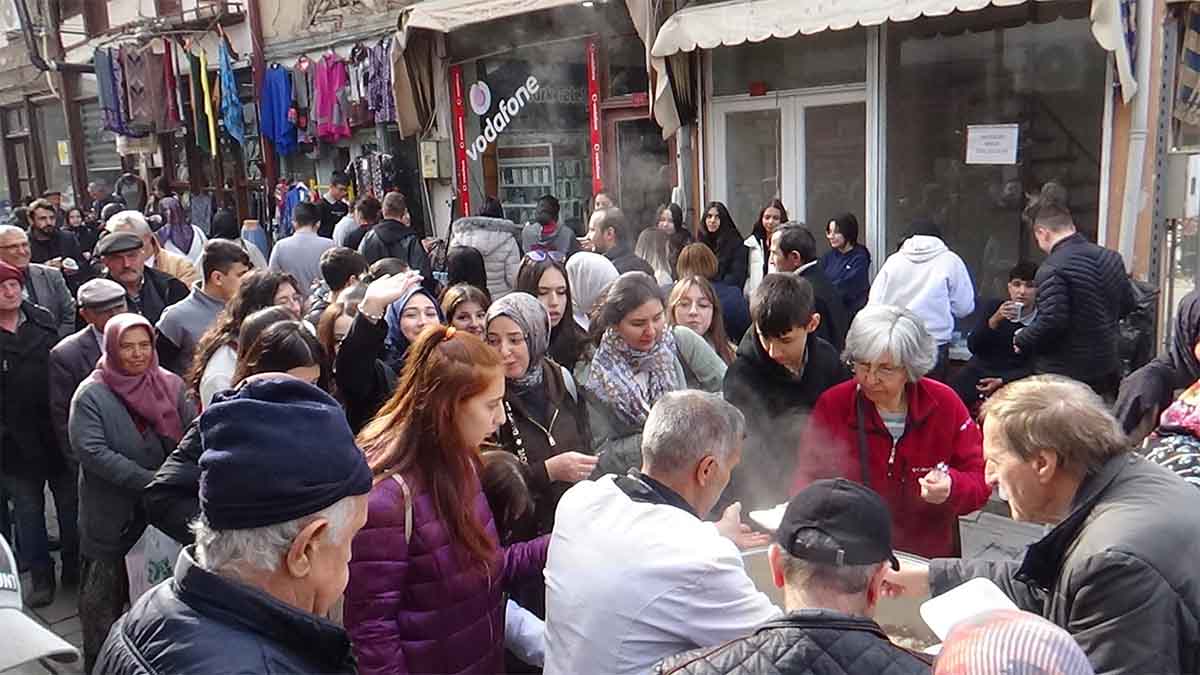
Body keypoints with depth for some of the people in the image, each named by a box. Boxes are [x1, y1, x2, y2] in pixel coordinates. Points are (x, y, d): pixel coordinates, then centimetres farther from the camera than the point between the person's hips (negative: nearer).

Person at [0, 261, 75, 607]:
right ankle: (42, 578, 25)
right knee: (28, 510, 11)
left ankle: (75, 568, 29)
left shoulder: (43, 321, 2)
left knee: (70, 504, 12)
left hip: (57, 433, 2)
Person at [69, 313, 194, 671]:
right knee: (105, 598, 10)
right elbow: (91, 450, -20)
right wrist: (149, 480, -26)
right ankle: (100, 662, 29)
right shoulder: (91, 394, -10)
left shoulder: (171, 385, 1)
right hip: (112, 517, -3)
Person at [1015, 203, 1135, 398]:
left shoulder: (1052, 269, -21)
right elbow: (1127, 304, 14)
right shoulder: (1111, 257, 5)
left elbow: (1051, 321, -26)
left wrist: (1021, 341, -10)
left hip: (1063, 374, -8)